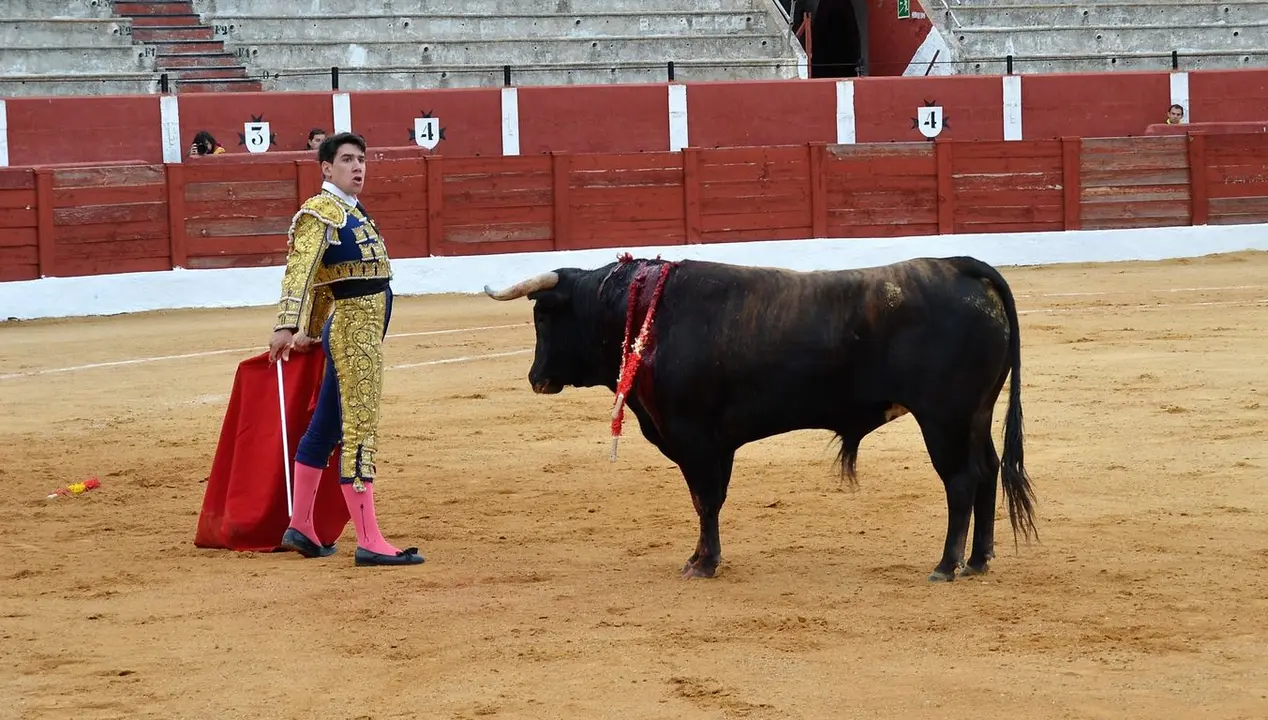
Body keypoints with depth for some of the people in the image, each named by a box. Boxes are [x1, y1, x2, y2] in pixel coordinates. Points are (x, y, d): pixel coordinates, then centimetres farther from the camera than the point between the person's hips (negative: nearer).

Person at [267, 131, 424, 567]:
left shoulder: (352, 211, 17)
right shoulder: (322, 211, -11)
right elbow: (299, 271, -25)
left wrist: (311, 333, 28)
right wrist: (287, 325, -36)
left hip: (365, 332, 10)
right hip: (353, 332, -10)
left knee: (324, 428, 16)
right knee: (359, 431, -11)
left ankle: (299, 528, 25)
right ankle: (369, 543, -13)